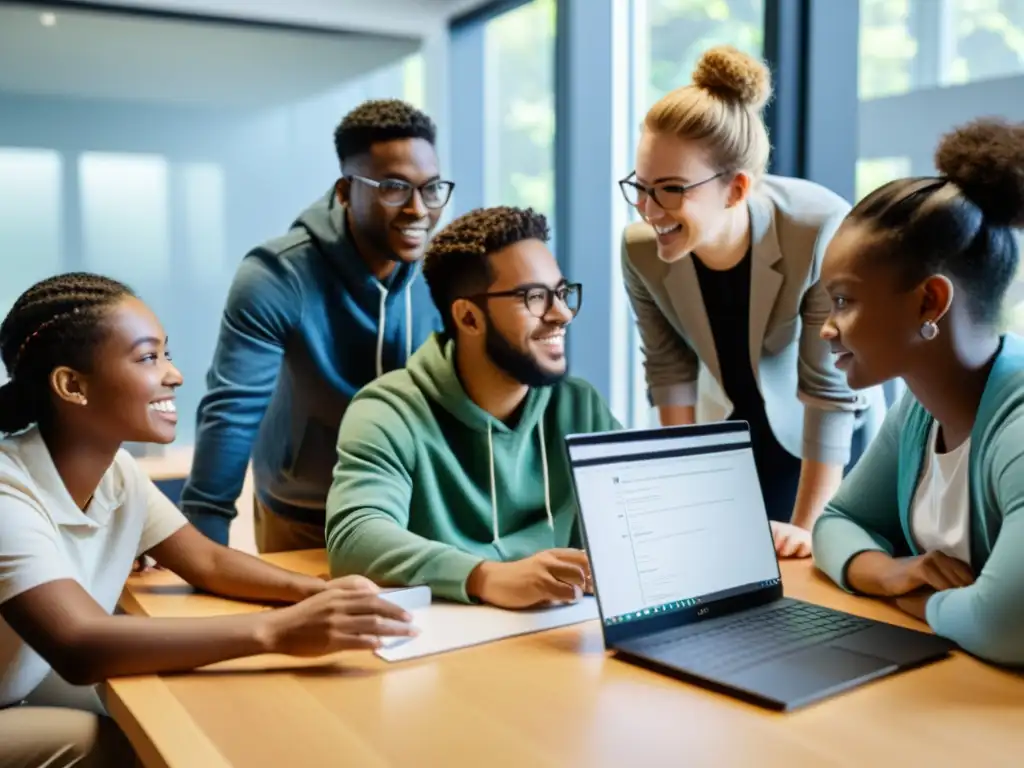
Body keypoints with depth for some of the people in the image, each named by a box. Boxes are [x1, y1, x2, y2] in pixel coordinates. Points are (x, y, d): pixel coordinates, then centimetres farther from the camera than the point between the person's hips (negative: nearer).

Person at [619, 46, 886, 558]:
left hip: (832, 433, -3)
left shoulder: (822, 231, -36)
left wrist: (805, 526, -22)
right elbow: (669, 370, -10)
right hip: (730, 427, 3)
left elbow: (830, 388, -28)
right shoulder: (640, 248, -24)